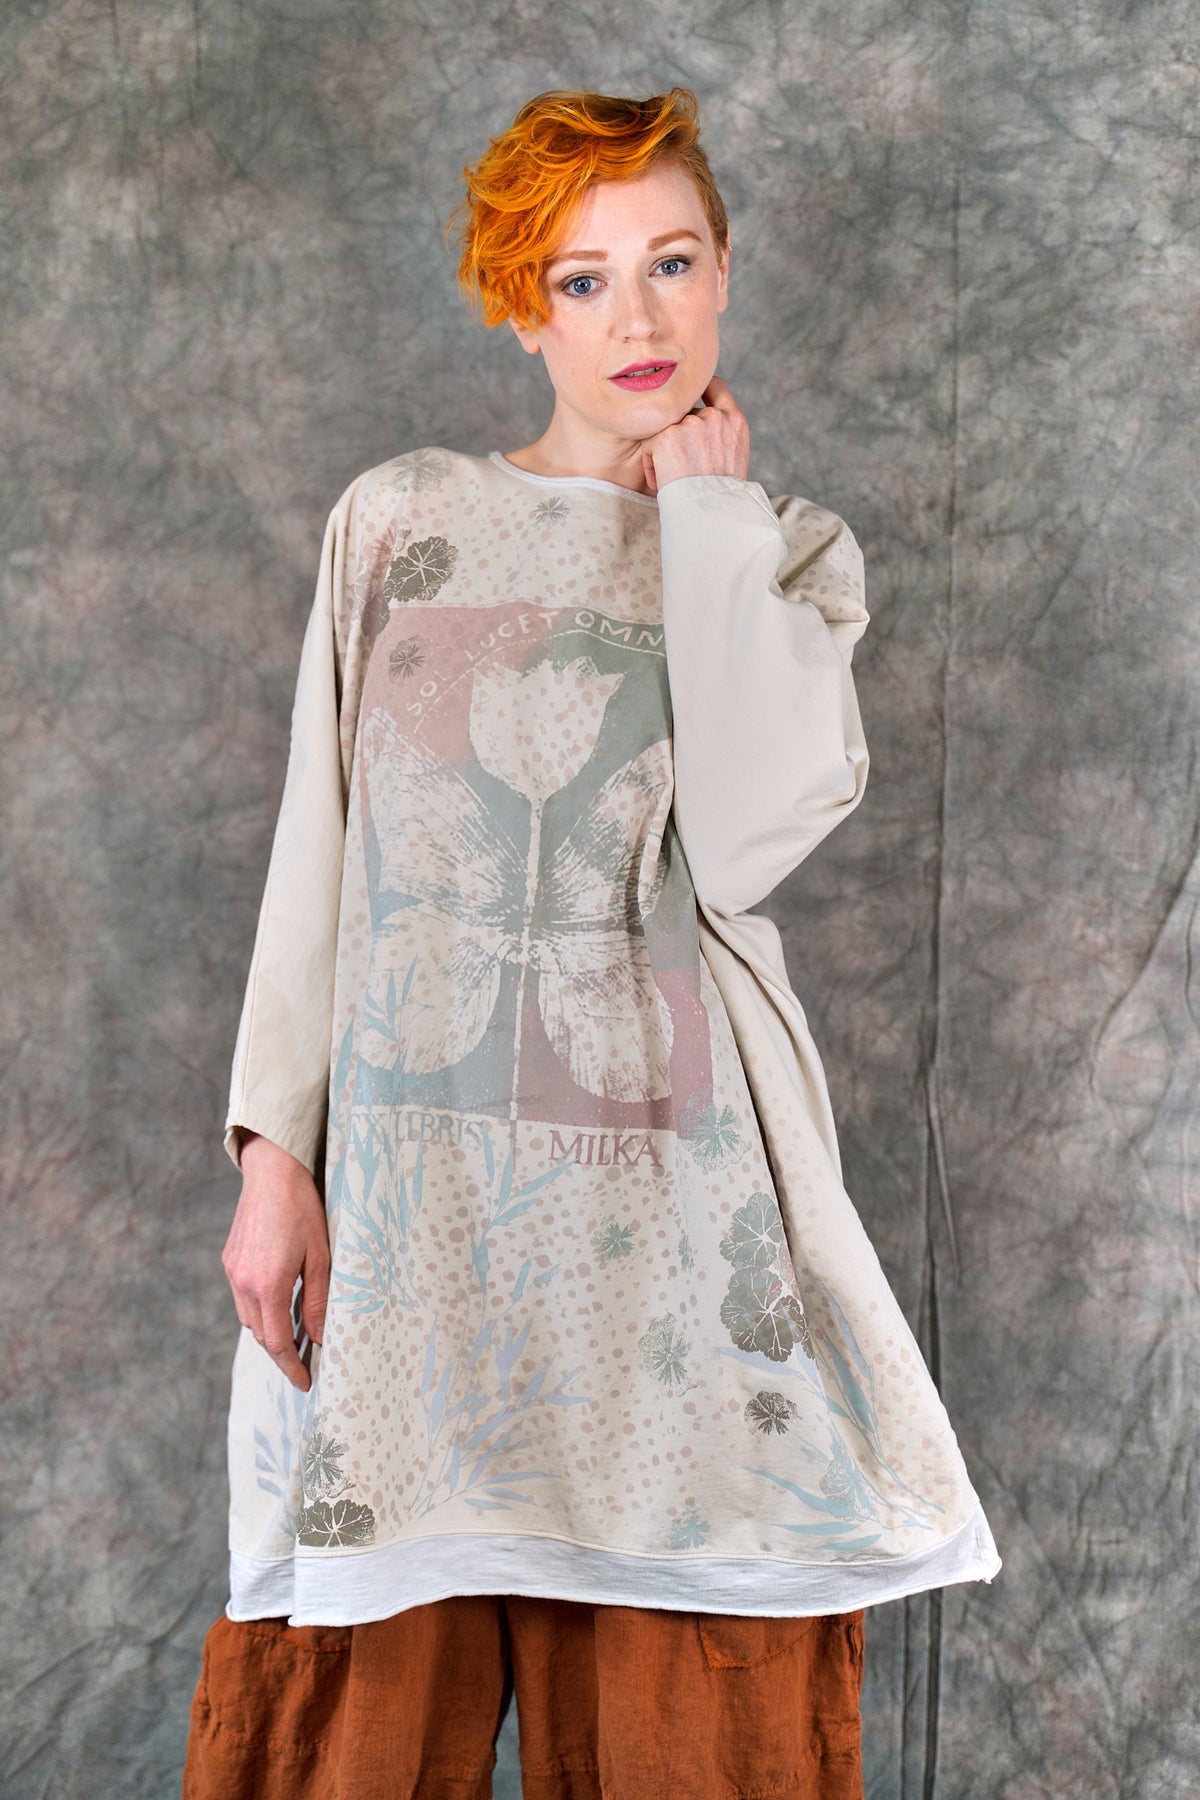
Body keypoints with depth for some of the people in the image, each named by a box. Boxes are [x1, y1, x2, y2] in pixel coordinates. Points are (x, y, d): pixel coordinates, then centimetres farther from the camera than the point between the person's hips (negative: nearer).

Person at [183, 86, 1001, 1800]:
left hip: (675, 1182, 0)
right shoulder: (400, 516, 10)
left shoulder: (789, 550, 9)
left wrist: (705, 502, -3)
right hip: (405, 1178, 1)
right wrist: (272, 1148, -1)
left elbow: (748, 839, -11)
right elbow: (319, 844, 9)